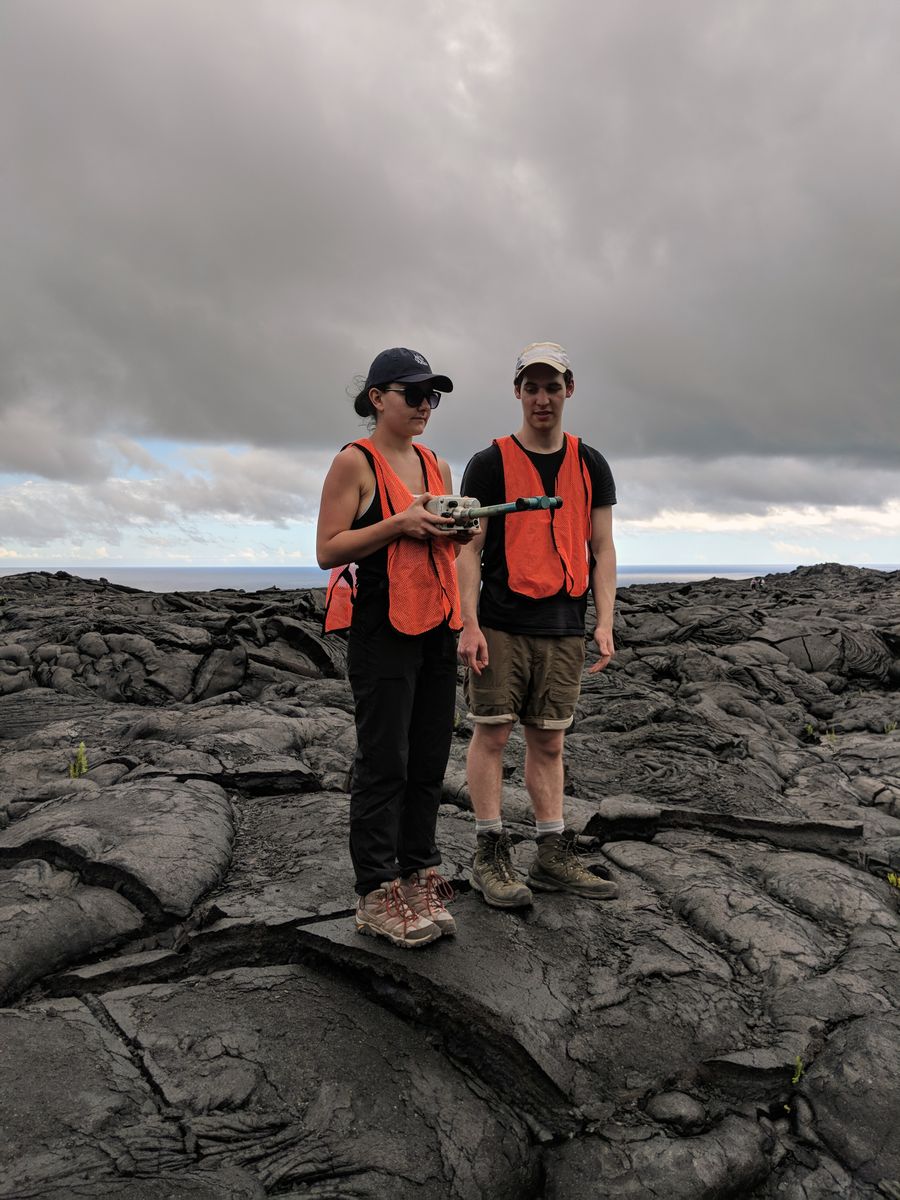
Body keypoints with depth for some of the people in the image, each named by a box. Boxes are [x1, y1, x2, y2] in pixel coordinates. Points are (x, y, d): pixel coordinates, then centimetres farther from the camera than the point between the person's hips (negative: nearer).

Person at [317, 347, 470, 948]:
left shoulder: (438, 465, 16)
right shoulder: (355, 463, -3)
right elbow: (328, 550, -8)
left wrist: (460, 532, 1)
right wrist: (399, 524, -17)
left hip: (436, 626, 7)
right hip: (382, 627, -7)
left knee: (430, 758, 9)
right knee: (385, 760, -4)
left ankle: (419, 876, 21)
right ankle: (377, 893, 7)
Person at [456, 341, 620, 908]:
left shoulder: (590, 465, 12)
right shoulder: (490, 463, 2)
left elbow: (602, 550, 11)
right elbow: (469, 548, -2)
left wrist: (605, 623, 2)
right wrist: (470, 624, -11)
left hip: (564, 627, 3)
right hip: (502, 624, -3)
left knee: (549, 741, 9)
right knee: (493, 732, 0)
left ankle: (554, 856, 17)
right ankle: (490, 855, 10)